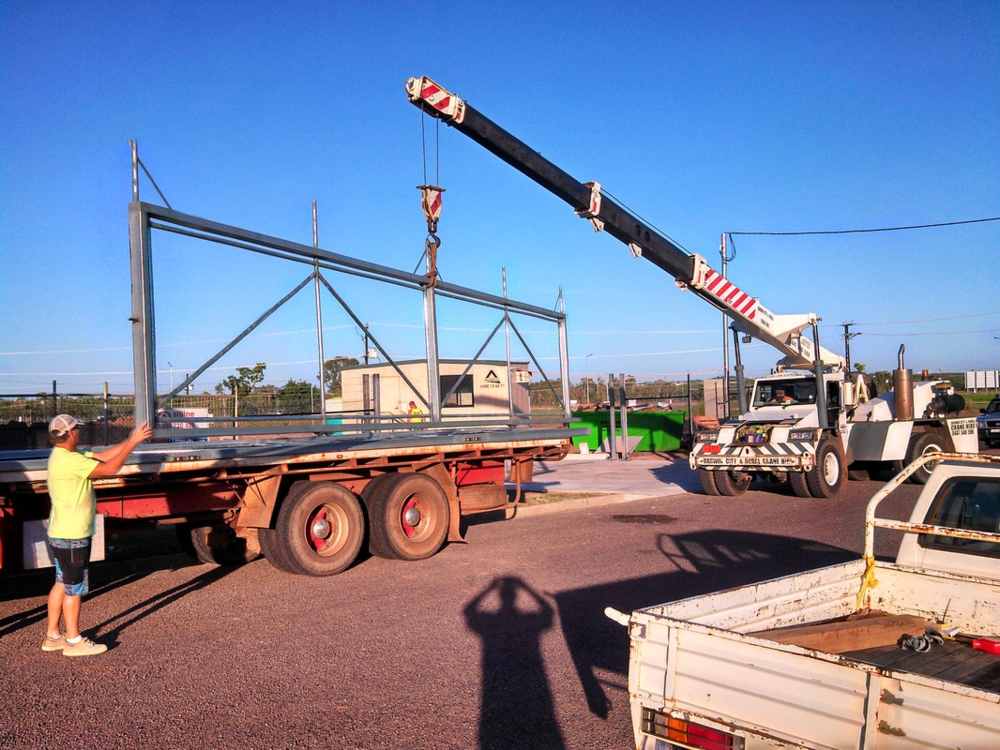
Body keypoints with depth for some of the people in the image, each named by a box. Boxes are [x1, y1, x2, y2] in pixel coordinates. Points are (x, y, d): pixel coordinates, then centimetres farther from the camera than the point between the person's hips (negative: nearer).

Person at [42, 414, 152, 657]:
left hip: (61, 535, 10)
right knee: (73, 588, 1)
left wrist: (131, 440, -1)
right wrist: (133, 442, -20)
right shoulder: (68, 460, -23)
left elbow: (103, 456, 6)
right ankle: (74, 641, 12)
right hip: (72, 537, -10)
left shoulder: (66, 456, 8)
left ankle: (53, 636, 26)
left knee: (62, 585, 17)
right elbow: (110, 468, -26)